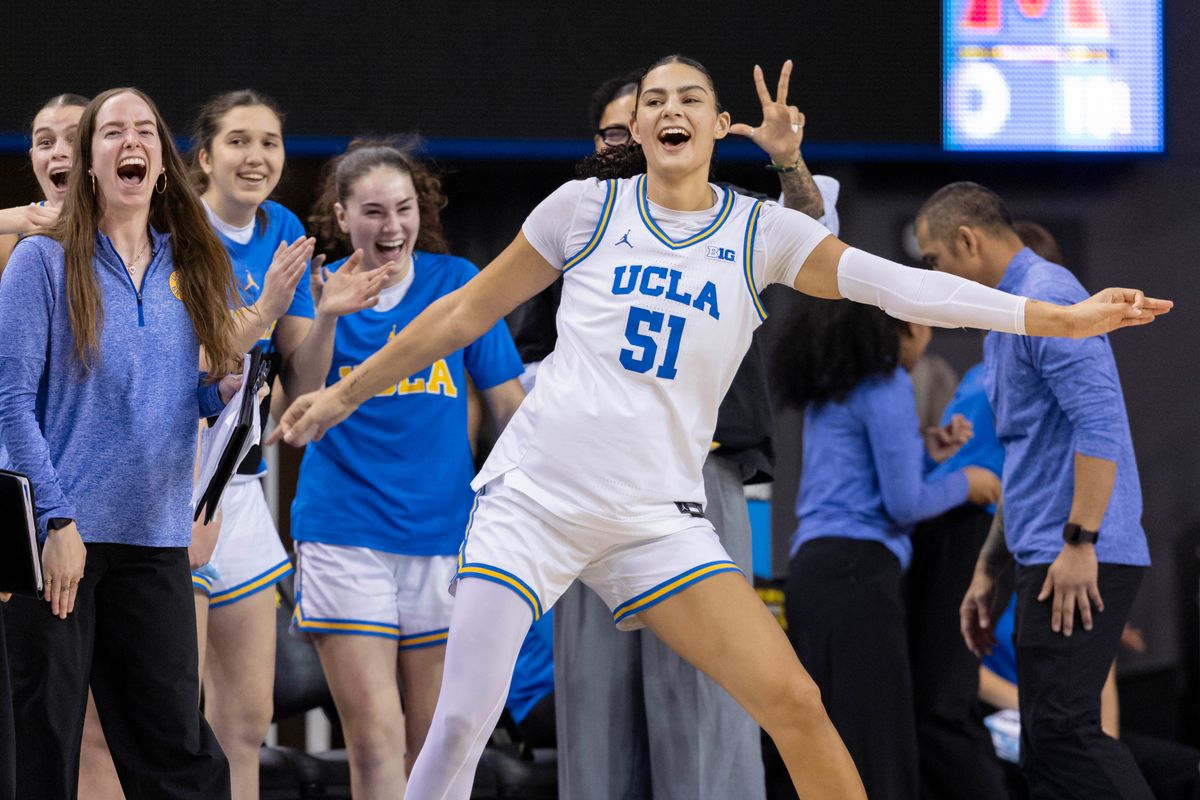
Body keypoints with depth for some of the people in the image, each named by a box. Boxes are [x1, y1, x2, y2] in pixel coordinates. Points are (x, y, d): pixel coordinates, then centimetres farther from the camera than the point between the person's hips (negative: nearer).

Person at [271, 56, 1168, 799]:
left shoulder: (762, 233, 4)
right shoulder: (586, 208, 3)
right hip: (532, 497, -1)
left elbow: (900, 285, -5)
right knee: (461, 724, -14)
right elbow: (467, 312, 12)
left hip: (656, 516, 1)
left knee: (794, 704, -10)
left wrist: (1064, 317, -14)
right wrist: (346, 392, 16)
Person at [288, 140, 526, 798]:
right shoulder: (322, 289, 2)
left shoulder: (455, 281, 4)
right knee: (375, 740, -10)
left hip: (444, 531, 2)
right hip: (345, 533, -2)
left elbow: (509, 403, 10)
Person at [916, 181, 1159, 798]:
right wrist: (989, 568, 26)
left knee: (1063, 729, -18)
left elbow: (1098, 422, -21)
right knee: (1047, 748, 6)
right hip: (1045, 563, 10)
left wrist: (1079, 541, -23)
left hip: (1081, 564, -10)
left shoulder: (1047, 297, -10)